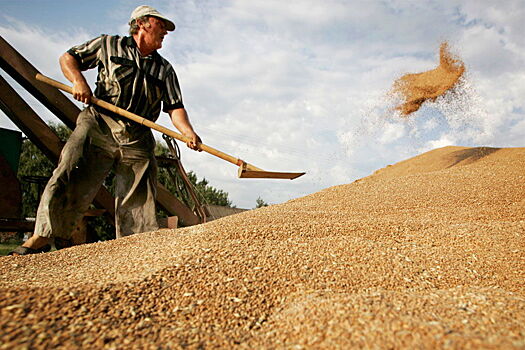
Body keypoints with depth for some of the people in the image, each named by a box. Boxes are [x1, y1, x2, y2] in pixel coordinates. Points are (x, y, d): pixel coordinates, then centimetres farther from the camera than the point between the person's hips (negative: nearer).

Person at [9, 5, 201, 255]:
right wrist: (78, 80, -4)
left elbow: (175, 108, 7)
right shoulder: (109, 45, 14)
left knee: (138, 202, -3)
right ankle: (42, 236, -1)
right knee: (69, 176, -13)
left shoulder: (165, 70, 18)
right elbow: (68, 58, 18)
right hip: (99, 125, -2)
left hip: (138, 140, 2)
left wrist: (188, 133, -12)